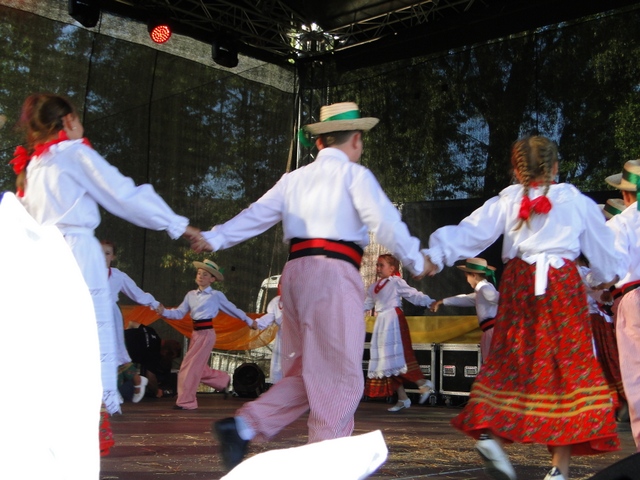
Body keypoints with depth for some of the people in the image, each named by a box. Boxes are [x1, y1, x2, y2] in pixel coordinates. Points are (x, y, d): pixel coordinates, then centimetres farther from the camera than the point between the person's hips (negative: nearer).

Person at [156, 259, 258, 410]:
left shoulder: (216, 295, -2)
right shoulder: (191, 295, 11)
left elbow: (233, 309, 8)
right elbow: (179, 313, 5)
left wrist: (249, 321, 16)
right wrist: (164, 312, -12)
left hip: (207, 333, -6)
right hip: (196, 333, 6)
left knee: (191, 366, -7)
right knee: (200, 369, 12)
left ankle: (186, 401, 3)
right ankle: (224, 380, 36)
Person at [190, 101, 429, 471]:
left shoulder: (294, 179, 18)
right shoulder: (355, 175, 1)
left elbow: (256, 215, 13)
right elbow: (386, 223, -5)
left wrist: (214, 239, 15)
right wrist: (417, 262, 5)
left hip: (297, 273, 7)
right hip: (333, 275, -7)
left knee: (305, 374, 16)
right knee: (338, 377, -1)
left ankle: (243, 425, 5)